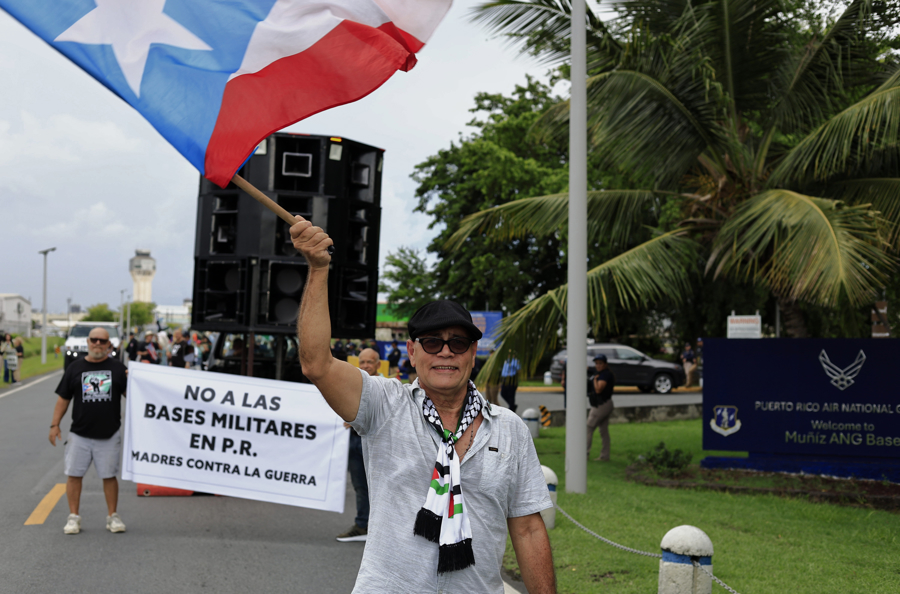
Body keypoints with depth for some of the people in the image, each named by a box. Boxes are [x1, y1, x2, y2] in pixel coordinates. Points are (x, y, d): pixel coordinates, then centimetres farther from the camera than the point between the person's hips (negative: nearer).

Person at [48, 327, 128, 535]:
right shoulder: (75, 367, 7)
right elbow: (63, 398, 9)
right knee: (74, 475, 3)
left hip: (109, 434, -1)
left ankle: (113, 517, 16)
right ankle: (73, 517, 15)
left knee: (109, 476, 5)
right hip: (79, 433, 1)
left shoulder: (117, 367, 5)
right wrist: (55, 424, 2)